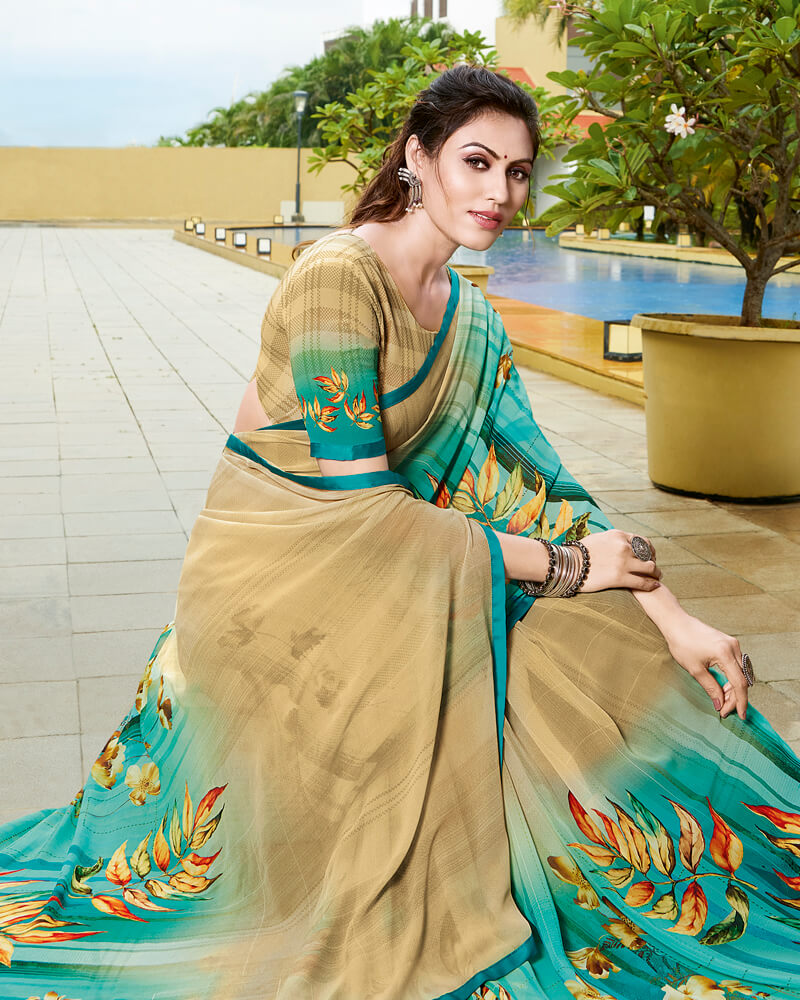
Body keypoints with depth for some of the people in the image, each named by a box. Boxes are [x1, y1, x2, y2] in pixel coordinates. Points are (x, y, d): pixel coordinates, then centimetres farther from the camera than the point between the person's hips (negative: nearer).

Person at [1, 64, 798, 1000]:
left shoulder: (471, 318, 4)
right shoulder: (339, 276, -22)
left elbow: (528, 483, 1)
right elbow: (359, 506, -25)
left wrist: (673, 618, -7)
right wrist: (560, 566, -19)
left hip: (378, 579, 8)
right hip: (273, 581, -7)